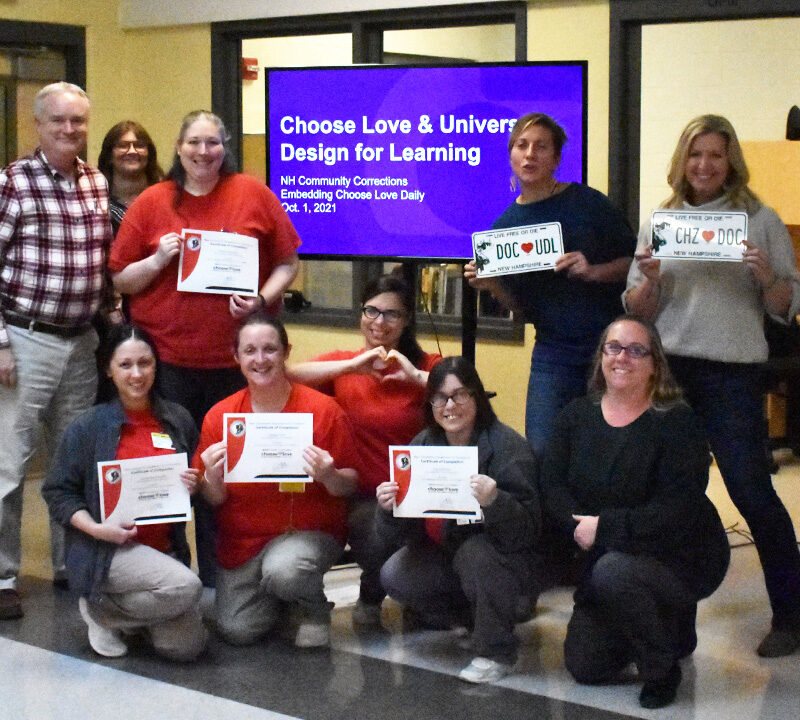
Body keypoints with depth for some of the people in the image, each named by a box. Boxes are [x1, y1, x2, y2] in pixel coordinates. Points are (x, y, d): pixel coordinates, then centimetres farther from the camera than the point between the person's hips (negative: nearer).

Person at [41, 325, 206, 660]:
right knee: (186, 587, -30)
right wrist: (95, 528, -19)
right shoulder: (88, 427, -3)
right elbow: (57, 492, -3)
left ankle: (113, 604, 18)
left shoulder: (178, 420, 8)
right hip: (107, 548, -5)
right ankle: (99, 611, -3)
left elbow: (194, 478, 22)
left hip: (164, 548, 5)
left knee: (187, 646, -9)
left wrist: (193, 485, -3)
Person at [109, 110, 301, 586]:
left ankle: (219, 580, 16)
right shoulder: (151, 203, 6)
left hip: (234, 359, 0)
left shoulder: (253, 195, 5)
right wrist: (158, 261, -9)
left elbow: (287, 263, 8)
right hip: (167, 360, 0)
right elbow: (120, 280, 9)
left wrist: (261, 300, -9)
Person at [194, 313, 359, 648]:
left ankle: (314, 607, 3)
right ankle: (280, 601, 24)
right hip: (243, 538, 3)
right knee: (237, 630, -11)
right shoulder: (219, 416, -2)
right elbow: (215, 500, 3)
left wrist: (328, 476, -27)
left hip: (309, 529, -3)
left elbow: (350, 486, -5)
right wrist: (212, 477, -19)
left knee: (282, 571, -35)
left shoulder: (323, 409, -9)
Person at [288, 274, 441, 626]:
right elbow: (290, 375, -12)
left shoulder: (426, 365, 6)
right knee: (377, 542, -30)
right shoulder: (343, 364, 8)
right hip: (362, 496, 0)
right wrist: (352, 366, -16)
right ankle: (370, 598, 8)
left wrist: (418, 377, -17)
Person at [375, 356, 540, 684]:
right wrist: (388, 509, -27)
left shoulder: (507, 445, -19)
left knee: (474, 551, -34)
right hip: (444, 556, 5)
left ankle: (496, 651, -12)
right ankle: (473, 617, 10)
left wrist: (493, 501, -47)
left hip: (505, 566, -5)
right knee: (394, 575, -16)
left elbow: (526, 531, -28)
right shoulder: (423, 444, -4)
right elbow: (400, 533, -4)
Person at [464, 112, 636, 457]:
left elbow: (634, 262, 1)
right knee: (541, 454, -5)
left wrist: (593, 271, -15)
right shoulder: (504, 226, 7)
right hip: (553, 355, 2)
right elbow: (524, 306, 11)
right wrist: (492, 285, -7)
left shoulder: (587, 202, -3)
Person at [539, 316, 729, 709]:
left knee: (613, 572, -36)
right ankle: (671, 628, 30)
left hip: (681, 556, -6)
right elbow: (552, 485, -7)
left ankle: (662, 667, -10)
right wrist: (582, 528, -25)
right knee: (584, 666, 2)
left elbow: (677, 510, -24)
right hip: (602, 557, 6)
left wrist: (606, 527, -26)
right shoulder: (576, 416, 1)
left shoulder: (677, 422, -16)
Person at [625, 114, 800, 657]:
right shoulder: (659, 223, 12)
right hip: (668, 367, 3)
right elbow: (637, 311, 12)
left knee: (751, 489, -6)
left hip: (734, 371, -3)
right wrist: (649, 278, -8)